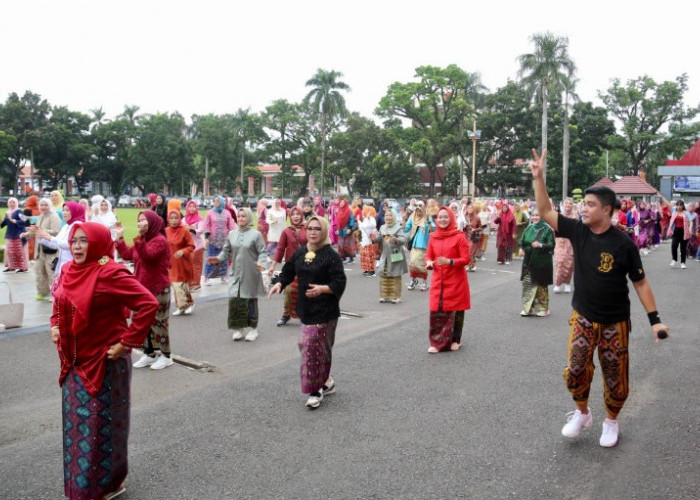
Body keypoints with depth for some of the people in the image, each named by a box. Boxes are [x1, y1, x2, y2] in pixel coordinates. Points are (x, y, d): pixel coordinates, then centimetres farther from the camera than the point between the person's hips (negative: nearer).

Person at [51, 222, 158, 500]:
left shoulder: (110, 273, -20)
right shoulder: (69, 270, 4)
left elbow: (148, 305, -25)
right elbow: (60, 301, 25)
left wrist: (127, 342, -22)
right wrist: (55, 325, 10)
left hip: (104, 363, -8)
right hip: (74, 362, 8)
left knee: (100, 426, 4)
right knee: (76, 423, 18)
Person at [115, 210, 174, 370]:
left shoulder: (160, 240, -15)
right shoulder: (142, 240, 14)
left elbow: (147, 255, -30)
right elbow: (127, 254, 12)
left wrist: (140, 237, -38)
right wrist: (120, 237, 10)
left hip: (158, 289, -9)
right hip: (142, 288, 9)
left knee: (157, 322, -2)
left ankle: (166, 356, 10)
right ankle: (149, 354, 24)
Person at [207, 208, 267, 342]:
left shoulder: (256, 234, -3)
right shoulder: (232, 234, 9)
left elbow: (262, 252, -6)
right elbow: (226, 250, 11)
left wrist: (260, 263, -24)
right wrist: (218, 258, -7)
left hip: (251, 274, -3)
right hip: (235, 274, 3)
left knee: (251, 301, 5)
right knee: (234, 300, -1)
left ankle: (252, 328, 19)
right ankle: (238, 328, 14)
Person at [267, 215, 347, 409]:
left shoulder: (331, 255, -12)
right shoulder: (300, 252, 6)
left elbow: (340, 282, -16)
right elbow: (288, 271, 15)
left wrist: (323, 289, -31)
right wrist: (279, 284, -4)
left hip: (325, 311, -6)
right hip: (306, 309, 6)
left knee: (314, 347, -5)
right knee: (307, 345, 13)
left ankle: (317, 389, 10)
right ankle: (326, 381, 31)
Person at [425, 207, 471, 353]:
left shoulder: (459, 236, -7)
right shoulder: (433, 237, 6)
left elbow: (466, 259, -9)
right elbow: (428, 256, 14)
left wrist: (449, 261, -24)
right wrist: (429, 263, -10)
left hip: (456, 281, -3)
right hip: (438, 281, 3)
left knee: (455, 310, 6)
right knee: (436, 311, -2)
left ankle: (455, 340, 24)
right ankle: (436, 342, 7)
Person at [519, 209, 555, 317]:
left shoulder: (547, 229, -10)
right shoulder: (529, 228, 5)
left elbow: (551, 245, -14)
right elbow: (522, 241, 15)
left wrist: (540, 245, -30)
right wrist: (521, 248, -5)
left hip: (541, 262, -5)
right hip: (528, 261, 5)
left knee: (541, 285, 6)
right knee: (527, 283, 4)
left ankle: (543, 308, 22)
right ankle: (528, 308, 14)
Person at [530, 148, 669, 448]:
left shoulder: (623, 244, -13)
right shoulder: (577, 231, -6)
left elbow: (640, 283, -6)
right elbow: (545, 212, -8)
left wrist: (654, 319, -10)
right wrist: (538, 177, -18)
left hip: (615, 322, -2)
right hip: (583, 318, 2)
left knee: (615, 377, 8)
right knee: (575, 372, -4)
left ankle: (611, 422, 33)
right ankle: (582, 414, 23)